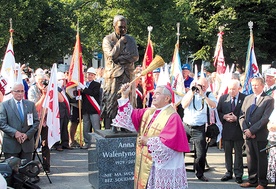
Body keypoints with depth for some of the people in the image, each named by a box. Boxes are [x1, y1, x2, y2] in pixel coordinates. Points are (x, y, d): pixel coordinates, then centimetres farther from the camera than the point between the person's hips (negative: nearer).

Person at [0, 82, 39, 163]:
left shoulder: (31, 104, 11)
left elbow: (36, 121, 8)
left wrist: (28, 134, -7)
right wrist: (14, 133, -17)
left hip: (27, 143, 3)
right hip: (11, 145, -2)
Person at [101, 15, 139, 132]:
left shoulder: (131, 40, 12)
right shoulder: (107, 39, 3)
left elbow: (135, 57, -1)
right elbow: (112, 55, -12)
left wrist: (119, 59, -8)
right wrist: (121, 42, -7)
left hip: (128, 75, 3)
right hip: (113, 76, -3)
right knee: (111, 101, -6)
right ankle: (110, 128, -4)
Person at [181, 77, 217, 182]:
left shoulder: (209, 95, 5)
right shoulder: (190, 93, 8)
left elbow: (213, 106, -14)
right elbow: (184, 105, -6)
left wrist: (202, 95, -18)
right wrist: (192, 92, -11)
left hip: (199, 129, -1)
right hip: (186, 126, 1)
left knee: (201, 154, 2)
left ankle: (200, 174, 19)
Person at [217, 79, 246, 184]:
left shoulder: (244, 98, -6)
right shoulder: (223, 98, 6)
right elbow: (218, 112, 9)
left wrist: (237, 118, -17)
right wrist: (224, 117, -10)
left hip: (239, 130, -3)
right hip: (226, 130, 3)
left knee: (238, 153, 5)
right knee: (227, 152, 11)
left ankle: (238, 174, 14)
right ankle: (229, 172, 23)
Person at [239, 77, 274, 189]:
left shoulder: (269, 100, -6)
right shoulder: (247, 98, 14)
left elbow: (265, 118, -14)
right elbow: (242, 116, 10)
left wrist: (252, 130, -16)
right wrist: (245, 130, -6)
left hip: (260, 135, -5)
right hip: (248, 134, 5)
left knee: (261, 160, 3)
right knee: (250, 159, 11)